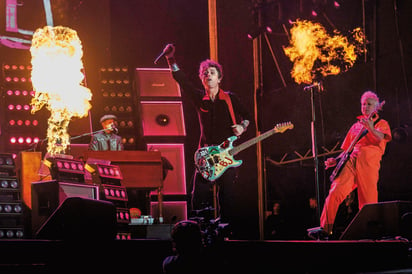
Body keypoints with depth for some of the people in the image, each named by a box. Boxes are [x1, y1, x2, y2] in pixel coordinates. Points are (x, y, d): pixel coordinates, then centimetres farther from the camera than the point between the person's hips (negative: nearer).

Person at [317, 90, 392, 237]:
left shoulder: (381, 124, 14)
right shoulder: (356, 126, 28)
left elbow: (381, 138, -9)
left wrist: (371, 128, -29)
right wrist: (336, 160, 15)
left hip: (369, 165, -3)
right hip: (350, 162, 3)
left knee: (368, 203, -8)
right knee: (334, 193, -16)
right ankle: (325, 229, -11)